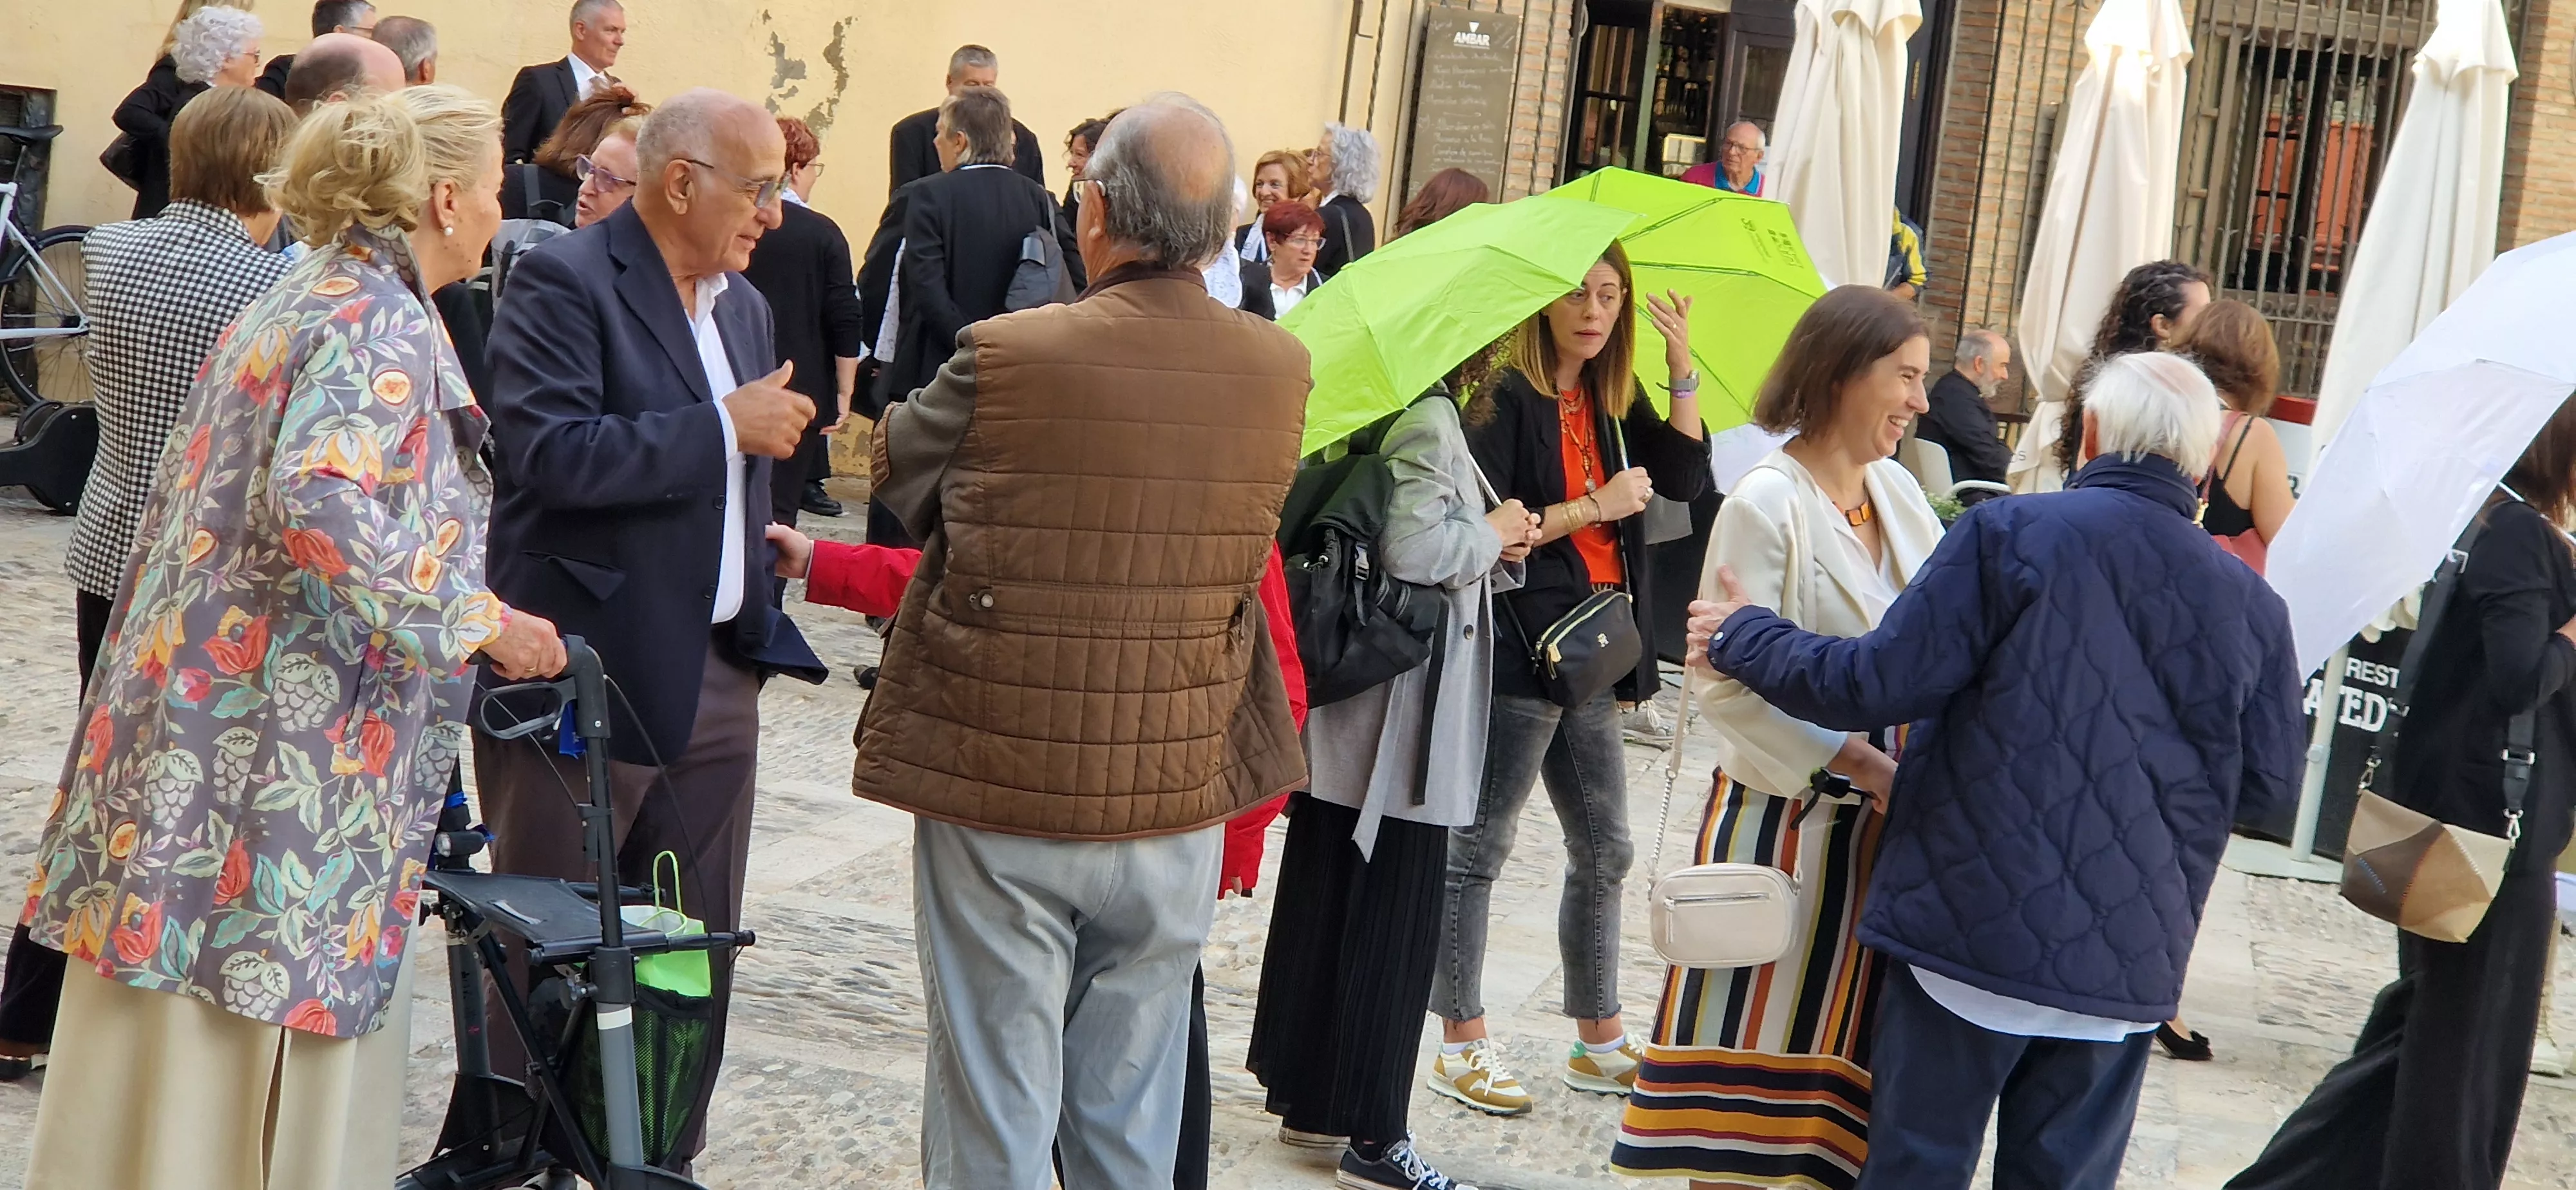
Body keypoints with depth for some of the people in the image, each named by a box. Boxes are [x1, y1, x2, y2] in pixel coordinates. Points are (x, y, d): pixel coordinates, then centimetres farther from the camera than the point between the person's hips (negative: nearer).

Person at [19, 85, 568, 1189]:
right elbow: (323, 508, -27)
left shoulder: (291, 302, 16)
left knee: (164, 1056, 13)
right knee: (258, 1079, -1)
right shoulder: (383, 325, -12)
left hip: (190, 714, 9)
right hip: (283, 746, -9)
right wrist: (479, 622, -18)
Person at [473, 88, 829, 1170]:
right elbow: (549, 451, -24)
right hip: (584, 674, -7)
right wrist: (727, 426, -20)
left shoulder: (744, 305, 14)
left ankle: (662, 1158, 23)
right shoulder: (563, 282, -11)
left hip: (715, 675, 7)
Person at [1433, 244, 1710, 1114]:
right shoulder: (1503, 400, -11)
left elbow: (1683, 478, 1)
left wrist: (1682, 369, -6)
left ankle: (1600, 1042, 26)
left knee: (1604, 853, 14)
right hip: (1517, 650, -8)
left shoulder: (1610, 401, 11)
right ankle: (1460, 1047, 9)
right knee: (1479, 848, 1)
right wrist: (1594, 507, -16)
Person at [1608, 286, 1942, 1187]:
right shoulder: (1768, 502, -12)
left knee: (1841, 1053, 11)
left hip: (1881, 823, 6)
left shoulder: (1896, 489, 7)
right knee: (1755, 1050, 2)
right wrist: (1870, 767, -20)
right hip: (1786, 816, -6)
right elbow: (1733, 686, -17)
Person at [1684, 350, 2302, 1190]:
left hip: (1971, 929, -3)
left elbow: (1879, 683, -12)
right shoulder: (2251, 605, 1)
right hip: (2129, 963, 3)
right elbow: (2270, 781, 7)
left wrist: (1743, 639, 3)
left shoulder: (2008, 535, -10)